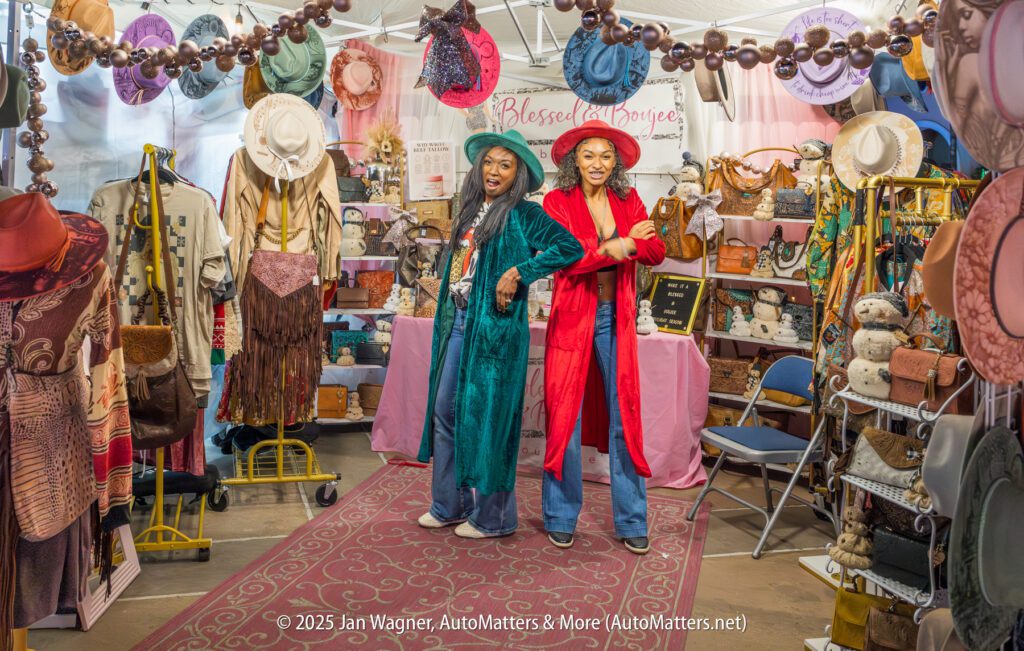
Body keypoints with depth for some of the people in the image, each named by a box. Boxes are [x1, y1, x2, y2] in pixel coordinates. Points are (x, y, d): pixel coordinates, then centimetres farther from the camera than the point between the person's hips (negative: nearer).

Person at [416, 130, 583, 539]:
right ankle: (448, 505, 25)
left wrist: (518, 272, -20)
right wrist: (446, 316, 7)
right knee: (444, 410, 10)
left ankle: (493, 516, 13)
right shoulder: (471, 212, 16)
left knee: (486, 416, -1)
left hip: (495, 325, -8)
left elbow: (570, 247, -17)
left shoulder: (524, 214, -5)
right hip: (457, 321, 8)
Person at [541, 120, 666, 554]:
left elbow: (656, 252, -5)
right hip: (573, 318, -3)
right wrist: (621, 244, -17)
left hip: (617, 320, 3)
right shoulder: (557, 201, -2)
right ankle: (561, 519, 18)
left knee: (625, 416, 5)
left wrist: (613, 246, -22)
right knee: (565, 418, 2)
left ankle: (631, 522, 16)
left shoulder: (628, 201, 8)